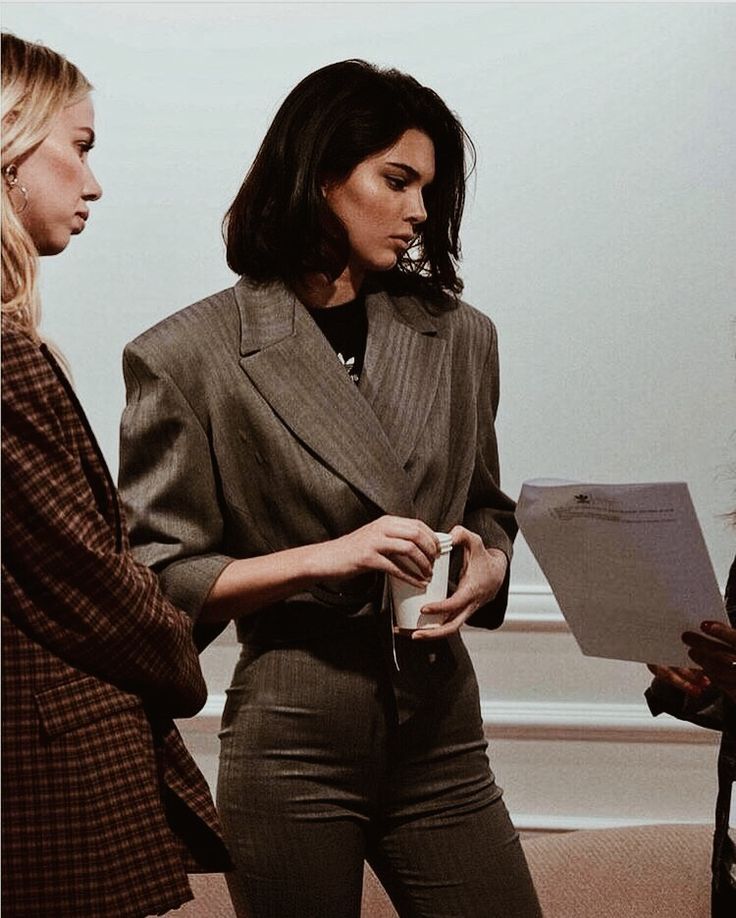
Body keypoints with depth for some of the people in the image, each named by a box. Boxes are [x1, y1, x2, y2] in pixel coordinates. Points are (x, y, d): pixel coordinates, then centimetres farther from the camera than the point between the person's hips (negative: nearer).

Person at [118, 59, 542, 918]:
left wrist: (485, 570, -3)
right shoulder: (191, 357, -5)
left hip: (439, 729, 4)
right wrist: (326, 556, -18)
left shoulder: (459, 338, 9)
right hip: (291, 740, -4)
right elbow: (160, 578, -5)